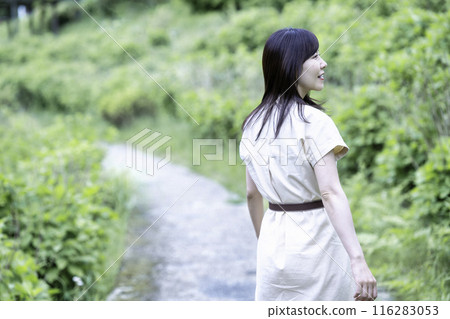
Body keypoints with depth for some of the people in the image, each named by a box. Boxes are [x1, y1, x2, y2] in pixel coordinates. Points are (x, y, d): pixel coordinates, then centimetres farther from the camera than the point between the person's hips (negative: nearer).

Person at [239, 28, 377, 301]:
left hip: (274, 236, 6)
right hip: (316, 238, -6)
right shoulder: (314, 122, -15)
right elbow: (331, 193, -25)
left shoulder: (255, 123, 5)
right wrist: (358, 261, -29)